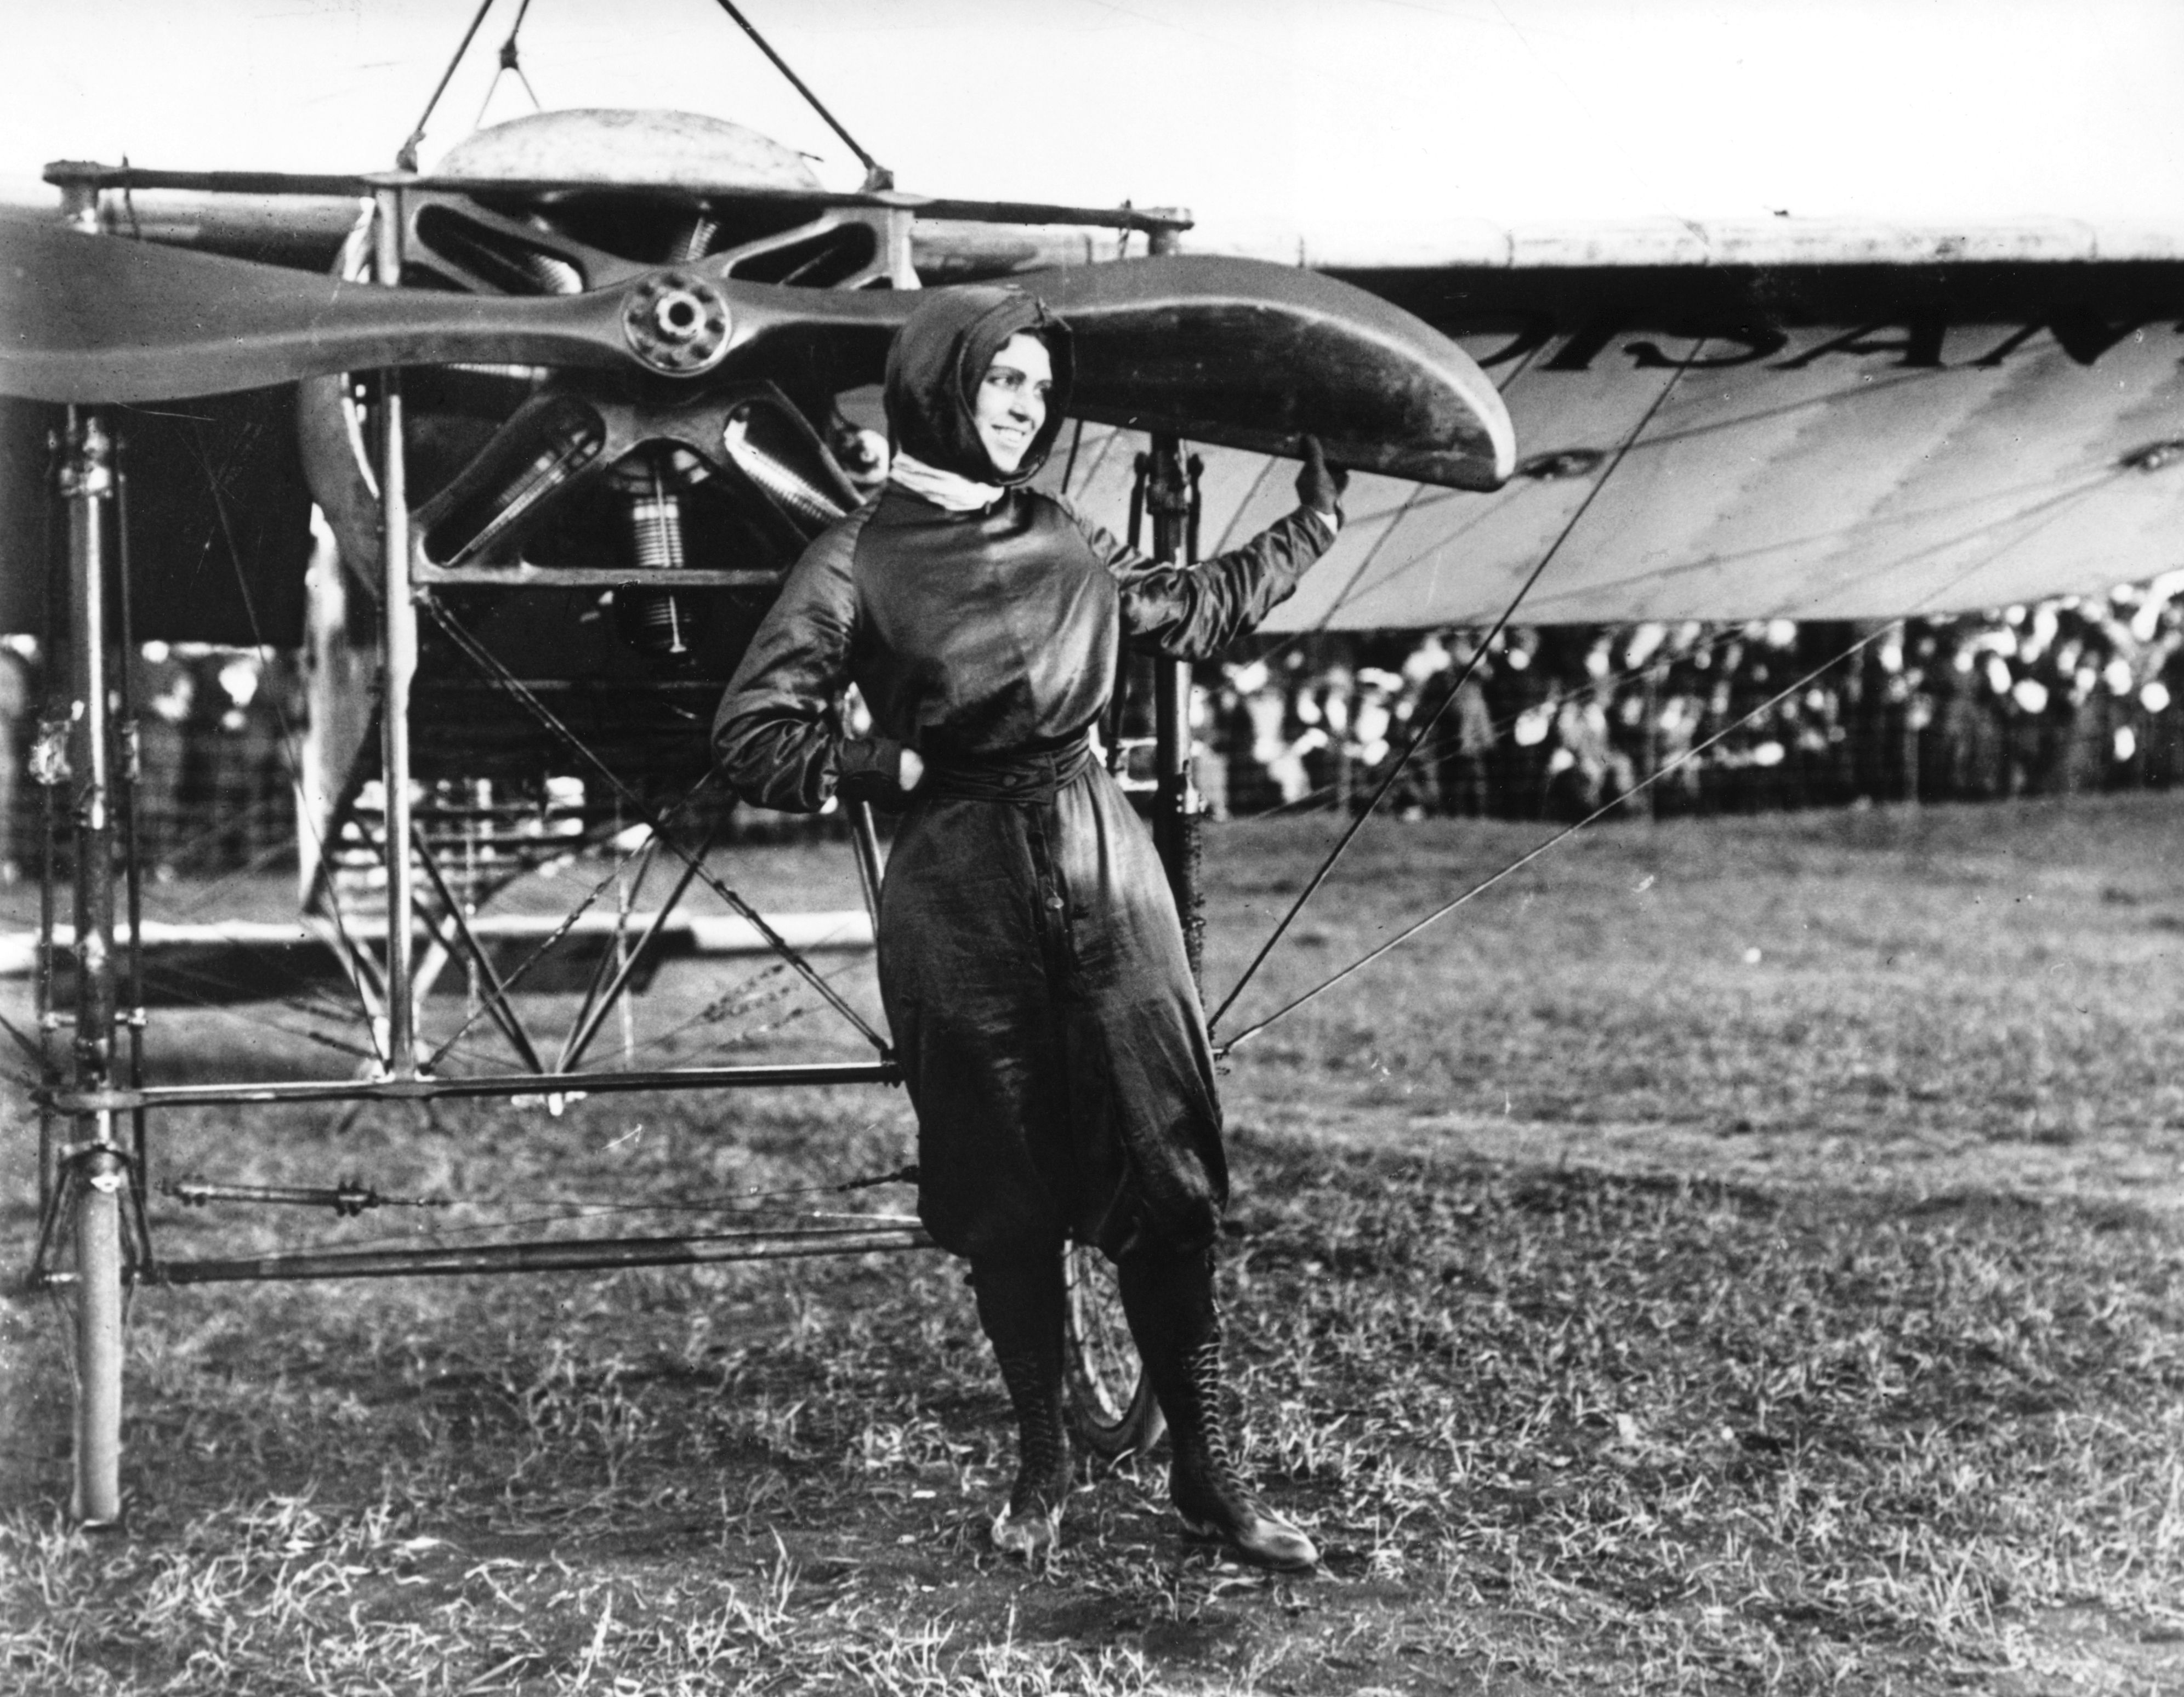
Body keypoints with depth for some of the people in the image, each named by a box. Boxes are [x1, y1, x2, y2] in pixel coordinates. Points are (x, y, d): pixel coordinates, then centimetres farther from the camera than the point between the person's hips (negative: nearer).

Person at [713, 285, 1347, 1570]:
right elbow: (755, 739, -5)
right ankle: (1045, 1463, 21)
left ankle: (1207, 1468, 9)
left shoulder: (1066, 541, 12)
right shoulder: (863, 560, -2)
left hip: (1104, 864, 4)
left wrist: (1318, 521, 32)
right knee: (1008, 1197, 4)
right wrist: (899, 767, -9)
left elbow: (1204, 609, 29)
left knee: (1169, 1176, 0)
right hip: (961, 894, -3)